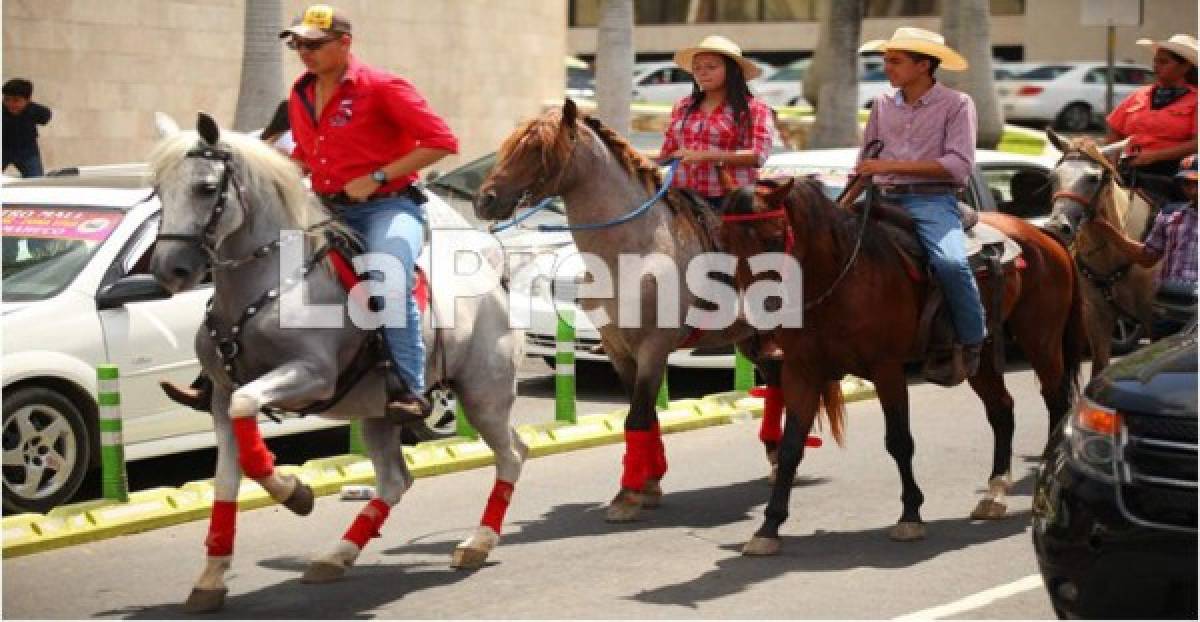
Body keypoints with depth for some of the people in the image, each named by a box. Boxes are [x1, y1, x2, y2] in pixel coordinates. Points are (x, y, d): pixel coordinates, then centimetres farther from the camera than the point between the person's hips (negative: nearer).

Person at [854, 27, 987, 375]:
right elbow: (865, 163, 21)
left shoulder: (956, 104, -1)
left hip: (932, 200, -6)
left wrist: (892, 166, -17)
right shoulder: (883, 105, 14)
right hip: (885, 199, 6)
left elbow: (959, 165, -13)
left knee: (950, 262, -33)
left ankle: (975, 347, -15)